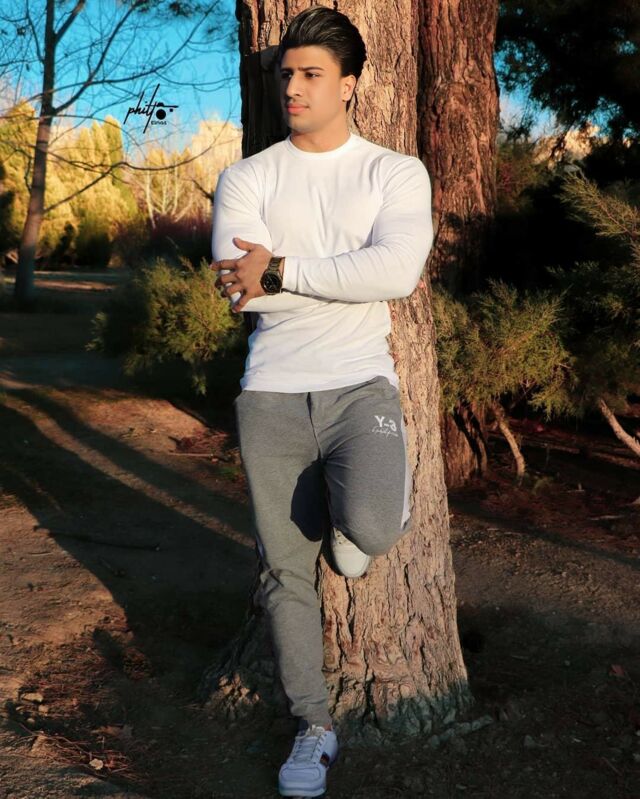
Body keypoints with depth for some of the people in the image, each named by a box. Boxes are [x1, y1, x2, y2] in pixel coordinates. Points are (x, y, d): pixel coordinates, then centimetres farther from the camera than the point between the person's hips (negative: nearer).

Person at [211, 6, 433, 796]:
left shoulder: (397, 173, 3)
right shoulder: (247, 177, 6)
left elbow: (400, 271, -15)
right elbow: (233, 284, -9)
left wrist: (282, 270, -17)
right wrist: (351, 280, -13)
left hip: (358, 384, -2)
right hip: (271, 392, 2)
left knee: (371, 525, -28)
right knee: (285, 567, 5)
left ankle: (351, 515, 13)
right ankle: (314, 729, 23)